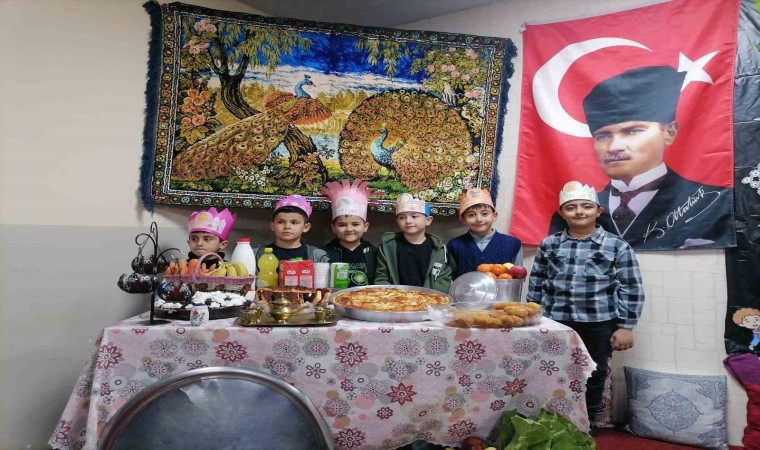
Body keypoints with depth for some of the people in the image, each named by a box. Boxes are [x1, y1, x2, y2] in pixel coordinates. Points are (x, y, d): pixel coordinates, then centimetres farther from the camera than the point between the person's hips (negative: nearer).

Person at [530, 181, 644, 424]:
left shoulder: (617, 246, -4)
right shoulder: (549, 244, 3)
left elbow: (631, 290, -3)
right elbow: (536, 284, 9)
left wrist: (625, 326, -6)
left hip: (598, 326, -1)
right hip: (554, 324, 2)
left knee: (593, 378, 14)